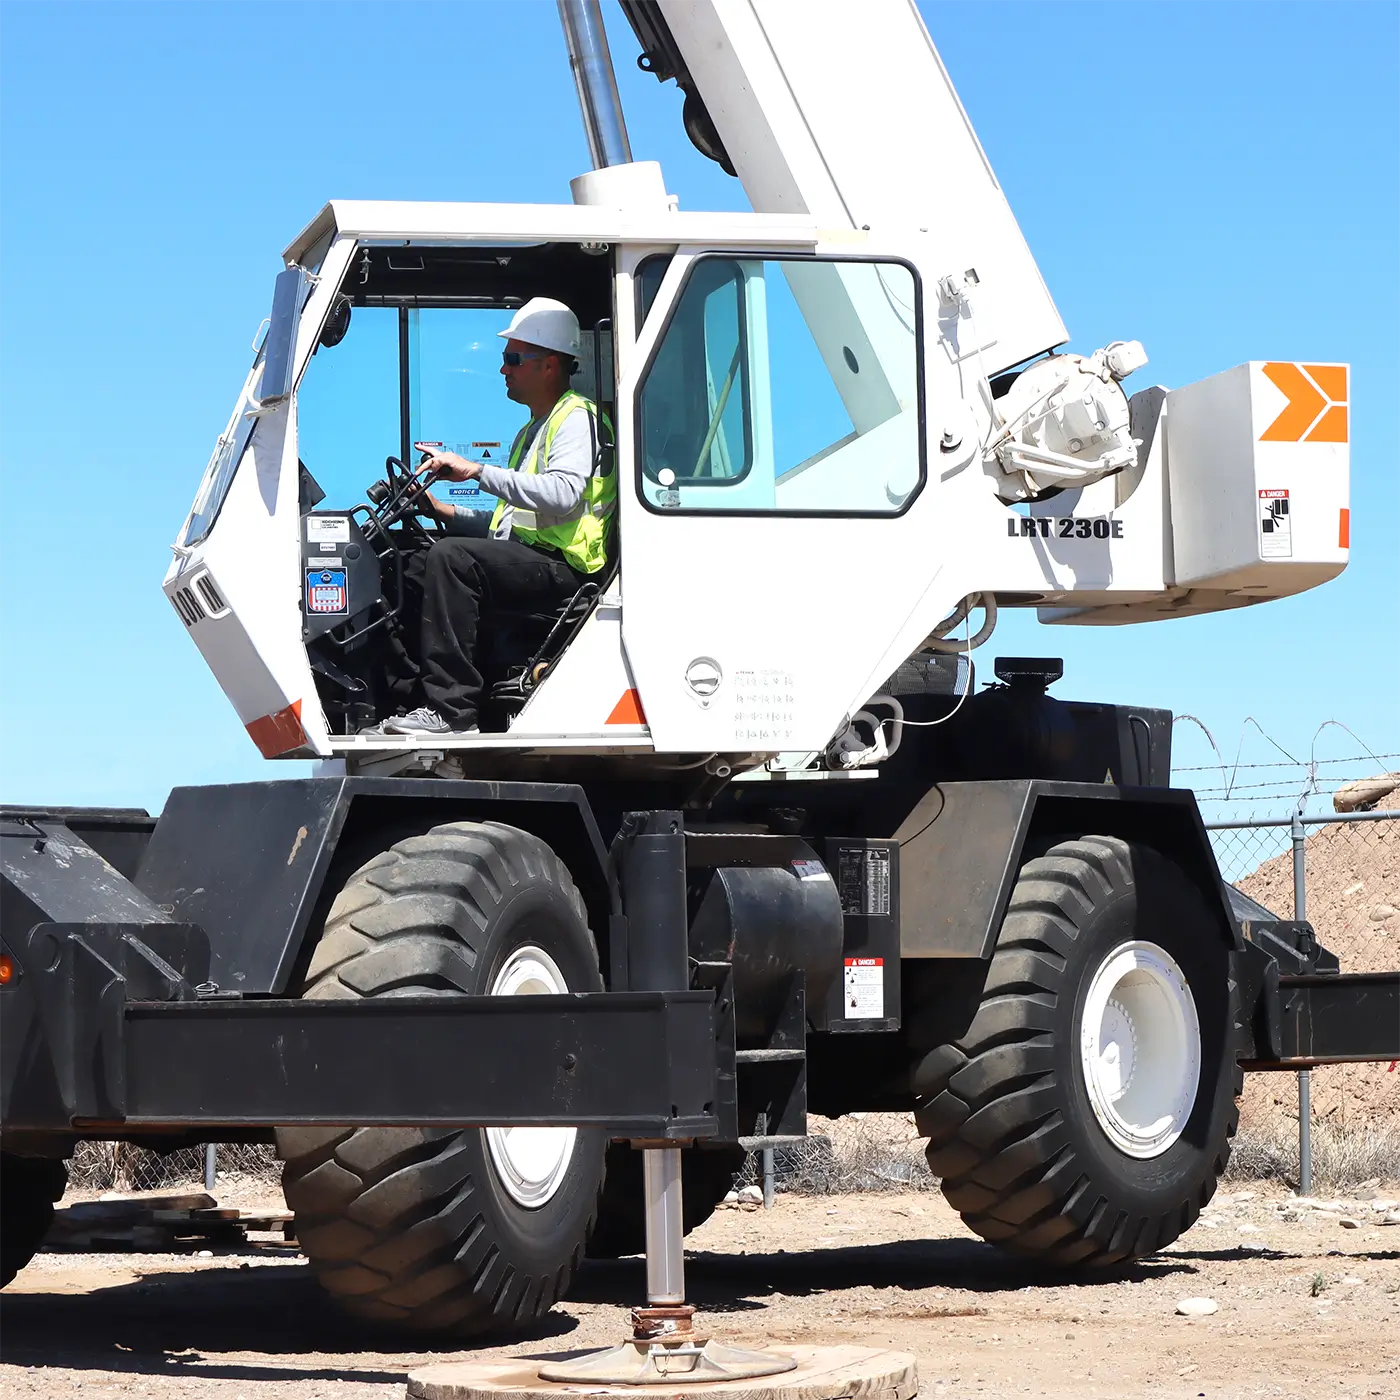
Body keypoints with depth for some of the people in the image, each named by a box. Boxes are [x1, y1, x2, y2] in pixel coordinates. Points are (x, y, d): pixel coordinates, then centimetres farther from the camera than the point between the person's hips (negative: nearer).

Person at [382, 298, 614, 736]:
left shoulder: (576, 417, -3)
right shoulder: (532, 431, 29)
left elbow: (563, 493, -22)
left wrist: (477, 470, -20)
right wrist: (446, 512, 12)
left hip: (560, 568, -10)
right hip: (523, 560, 10)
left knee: (450, 556, -29)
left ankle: (451, 708, -32)